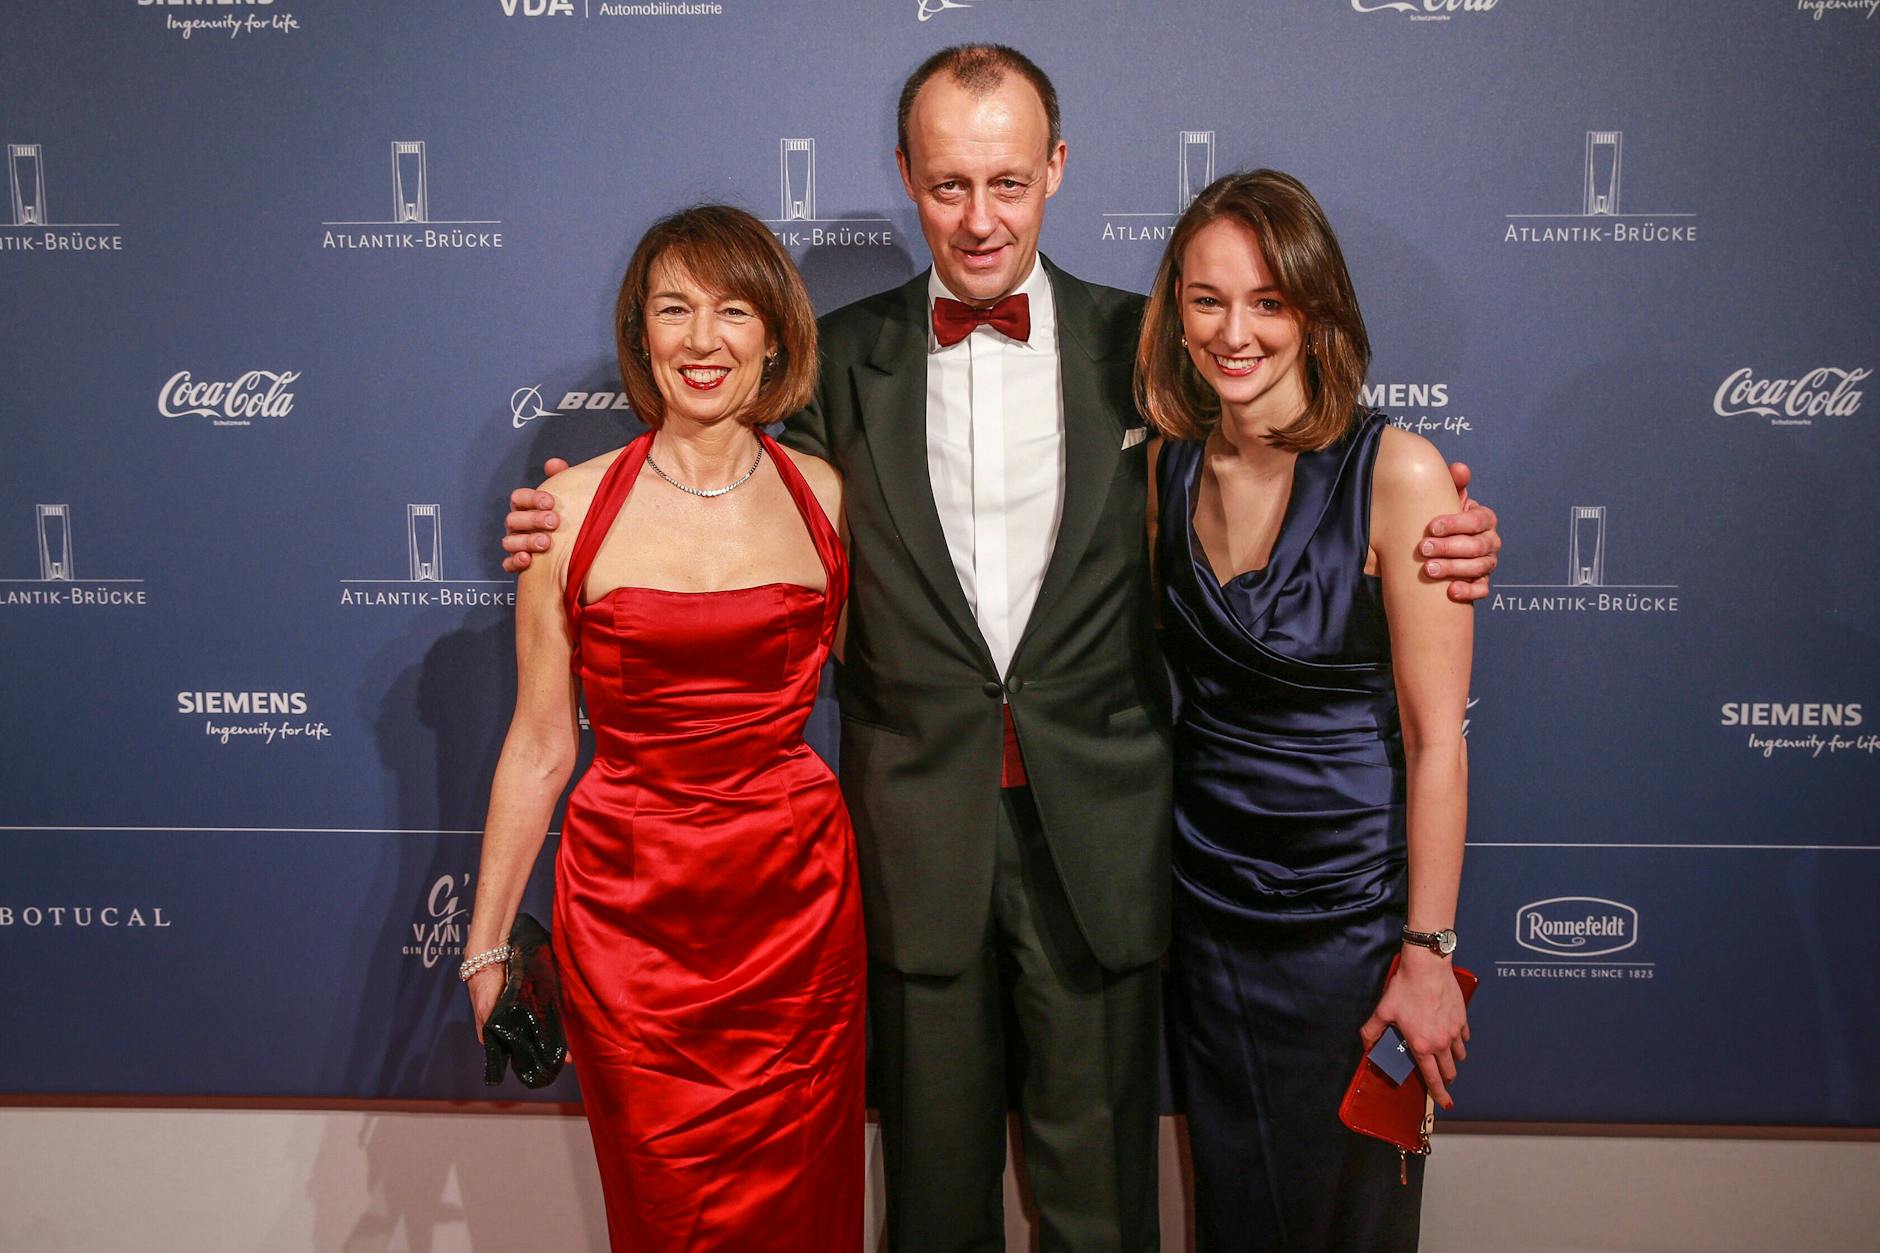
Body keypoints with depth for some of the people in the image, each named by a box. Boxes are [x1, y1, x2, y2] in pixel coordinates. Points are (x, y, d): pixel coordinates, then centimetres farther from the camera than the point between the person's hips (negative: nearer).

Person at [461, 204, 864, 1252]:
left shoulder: (826, 495, 1)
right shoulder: (573, 508, -3)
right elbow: (541, 747, 2)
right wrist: (485, 945, 5)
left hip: (797, 904, 1)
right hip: (630, 911, -1)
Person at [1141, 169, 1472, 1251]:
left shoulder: (1397, 473, -15)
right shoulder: (1168, 467, 0)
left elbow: (1436, 737, -14)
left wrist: (1428, 952, -14)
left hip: (1350, 908, -4)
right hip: (1206, 902, 4)